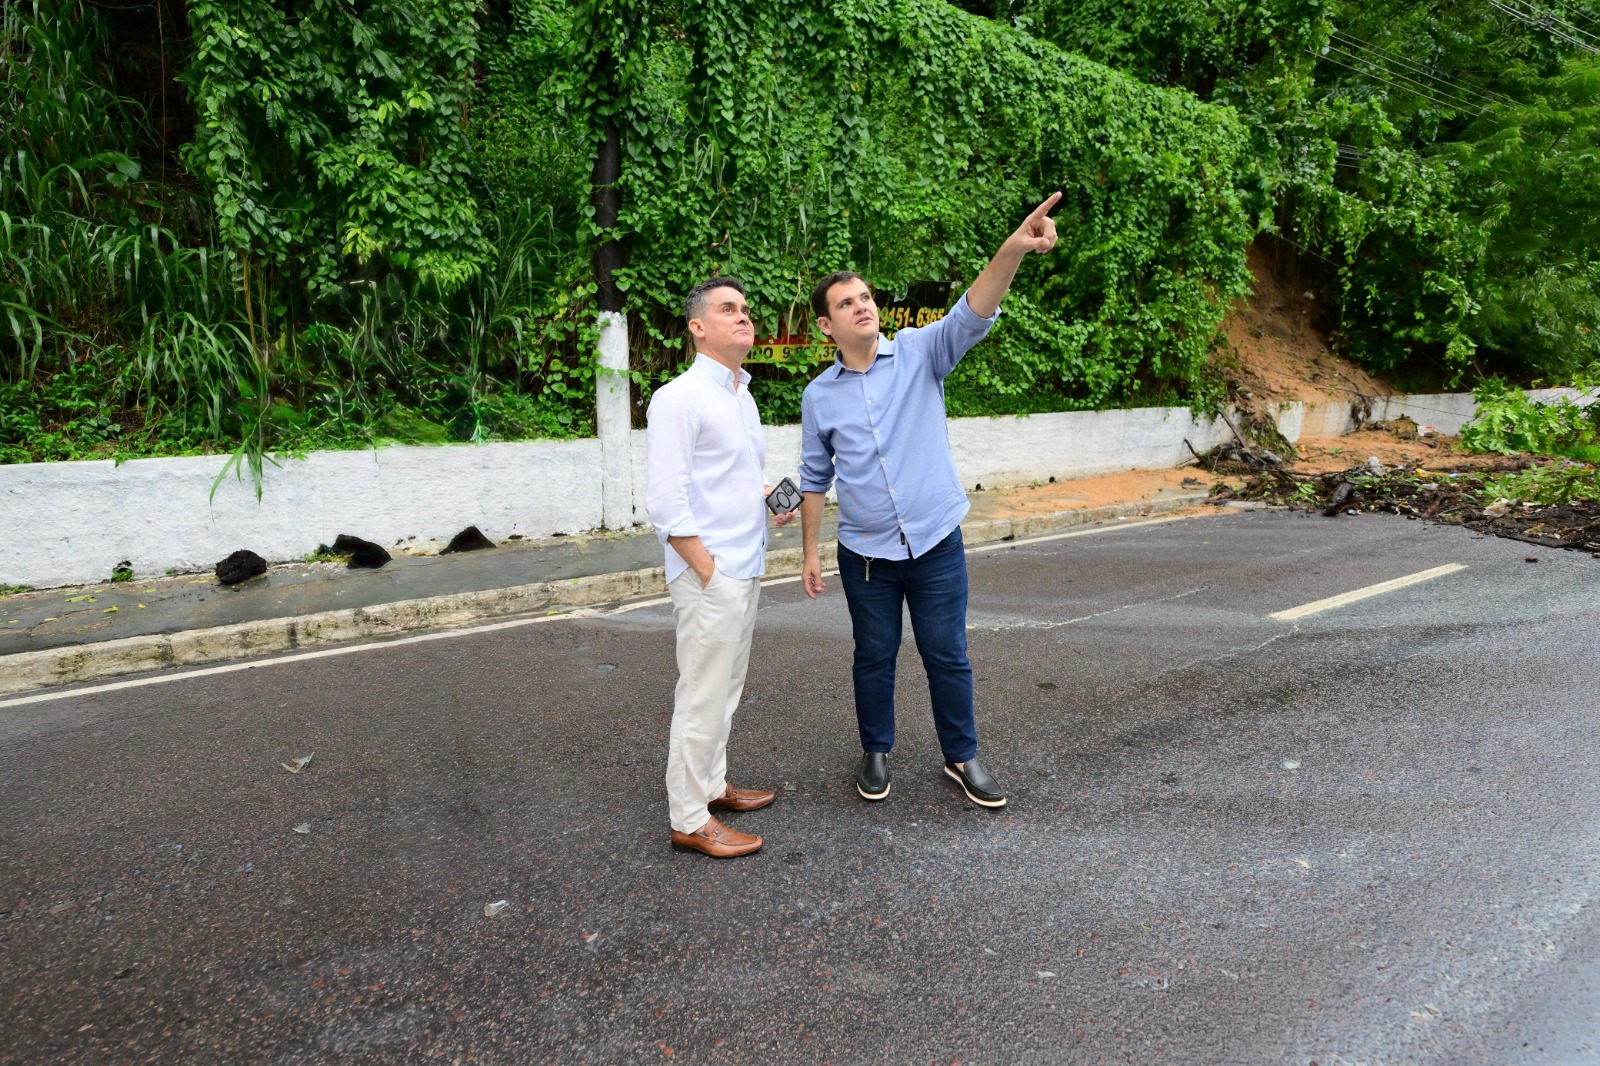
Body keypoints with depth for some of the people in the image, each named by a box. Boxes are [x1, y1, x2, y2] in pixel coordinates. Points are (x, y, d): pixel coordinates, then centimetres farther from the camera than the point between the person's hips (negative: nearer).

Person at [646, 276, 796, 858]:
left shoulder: (743, 396, 15)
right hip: (708, 574, -9)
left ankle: (712, 785, 32)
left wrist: (769, 496, 6)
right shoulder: (679, 397, -13)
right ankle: (689, 820, 9)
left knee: (725, 688, 17)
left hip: (745, 569, 9)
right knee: (703, 696, -2)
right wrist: (708, 571, -18)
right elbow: (665, 501, -18)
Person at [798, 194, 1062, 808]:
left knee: (948, 657, 9)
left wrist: (1013, 250, -39)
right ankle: (876, 753, 33)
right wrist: (810, 551, 5)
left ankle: (961, 757, 27)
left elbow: (972, 315, -22)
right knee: (874, 658, 14)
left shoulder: (920, 354, -4)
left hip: (936, 543, -1)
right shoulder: (819, 395, 1)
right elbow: (815, 479, 8)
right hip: (865, 553, 1)